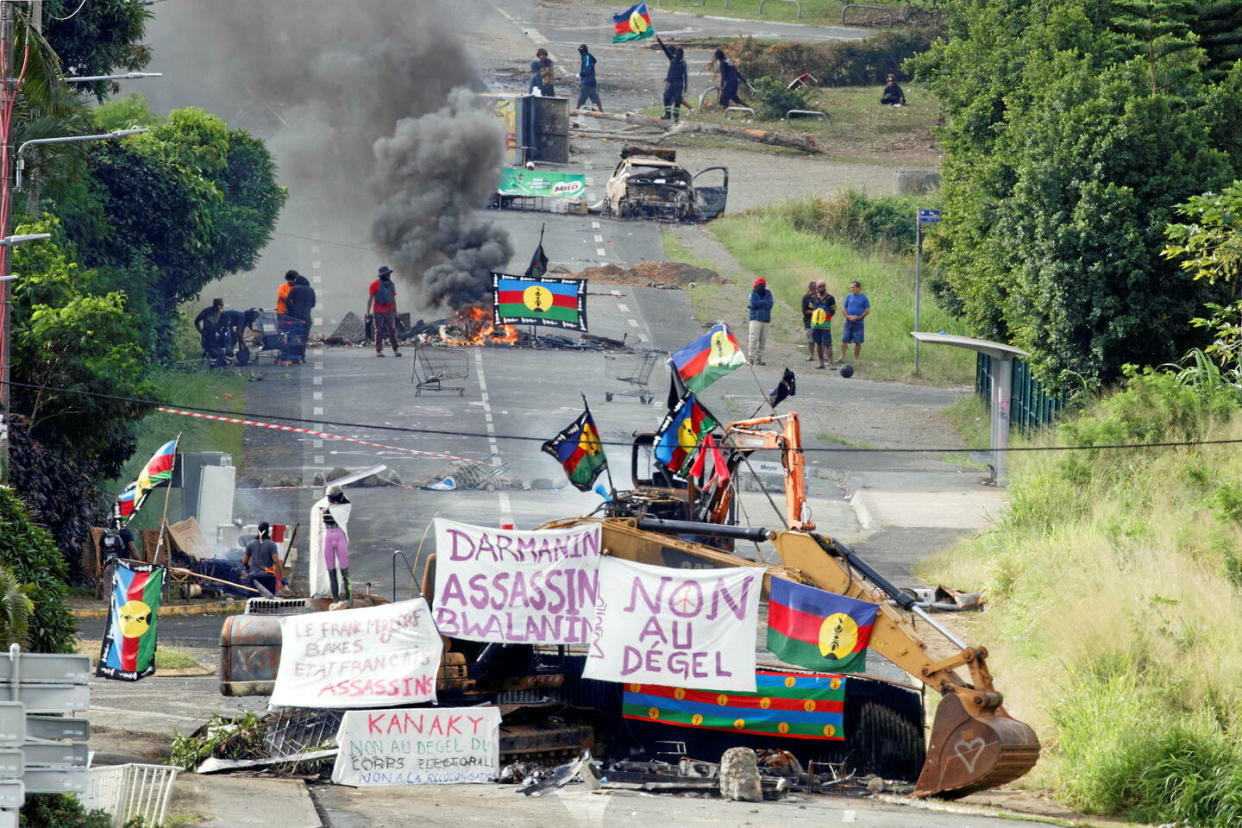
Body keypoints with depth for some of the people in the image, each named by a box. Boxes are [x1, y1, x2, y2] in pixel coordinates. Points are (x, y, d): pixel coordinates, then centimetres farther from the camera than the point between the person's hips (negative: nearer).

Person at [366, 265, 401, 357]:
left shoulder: (391, 285, 10)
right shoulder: (375, 284, -4)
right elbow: (370, 298, -3)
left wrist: (395, 312, 16)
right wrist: (368, 312, -7)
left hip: (389, 311, 3)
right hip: (378, 312, -3)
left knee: (392, 330, -6)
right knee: (379, 331, 2)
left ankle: (396, 350, -6)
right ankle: (379, 351, 9)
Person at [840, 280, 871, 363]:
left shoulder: (863, 297, 0)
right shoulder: (848, 296, 8)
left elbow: (867, 310, 0)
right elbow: (844, 308, 11)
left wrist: (859, 317, -12)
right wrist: (847, 316, -8)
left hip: (858, 323, -2)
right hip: (849, 322, 2)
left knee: (858, 342, 2)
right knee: (844, 340, -3)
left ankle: (856, 358, 11)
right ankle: (842, 357, 1)